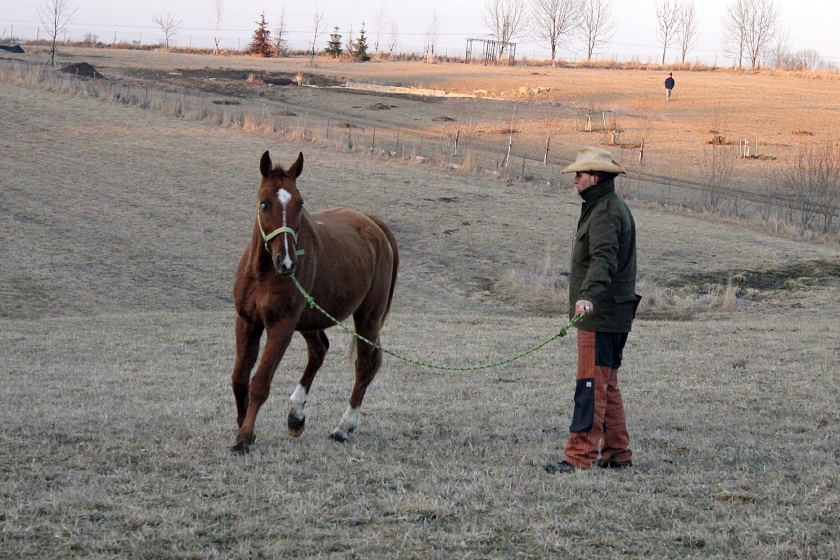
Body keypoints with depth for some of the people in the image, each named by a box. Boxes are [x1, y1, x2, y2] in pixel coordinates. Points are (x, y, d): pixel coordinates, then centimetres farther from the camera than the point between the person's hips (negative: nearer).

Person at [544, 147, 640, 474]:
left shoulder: (605, 213, -16)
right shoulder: (611, 208, 19)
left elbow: (604, 259, -32)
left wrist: (588, 294, -46)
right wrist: (587, 297, 31)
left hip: (601, 314, -11)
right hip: (611, 314, 11)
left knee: (591, 386, -12)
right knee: (606, 386, 15)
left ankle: (580, 456, -14)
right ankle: (617, 454, 20)